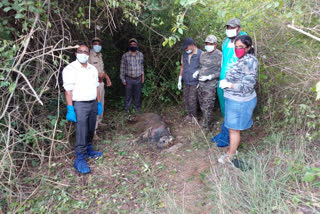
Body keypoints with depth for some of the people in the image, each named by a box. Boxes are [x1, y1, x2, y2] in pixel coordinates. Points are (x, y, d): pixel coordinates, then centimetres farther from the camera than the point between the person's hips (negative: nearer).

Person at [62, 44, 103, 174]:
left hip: (93, 103, 6)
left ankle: (88, 150, 32)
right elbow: (68, 91, -13)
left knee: (90, 130, 15)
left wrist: (99, 103, 14)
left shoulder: (93, 69, 12)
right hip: (79, 105, -6)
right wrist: (70, 109, -18)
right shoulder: (70, 69, -9)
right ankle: (79, 159, 2)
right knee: (81, 133, -8)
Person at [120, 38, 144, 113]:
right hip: (129, 79, -2)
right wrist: (123, 79, -1)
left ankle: (137, 109, 24)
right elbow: (122, 68, 0)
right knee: (128, 95, 5)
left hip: (138, 79, 2)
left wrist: (143, 76, 12)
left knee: (138, 95, 9)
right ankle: (127, 109, 18)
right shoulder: (125, 56, -5)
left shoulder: (141, 55, 3)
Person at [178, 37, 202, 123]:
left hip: (195, 82, -5)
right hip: (186, 82, 5)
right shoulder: (184, 54, 6)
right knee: (186, 99, 8)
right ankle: (189, 114, 25)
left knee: (192, 100, -5)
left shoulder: (200, 54, -11)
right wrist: (179, 80, 12)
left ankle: (194, 116, 14)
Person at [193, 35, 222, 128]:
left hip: (210, 85, -7)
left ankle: (205, 123, 18)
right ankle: (205, 119, 34)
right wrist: (197, 72, 2)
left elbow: (221, 72, -13)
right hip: (200, 83, 7)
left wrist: (209, 77, -22)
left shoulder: (219, 55, -14)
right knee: (202, 104, 16)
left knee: (207, 106, 1)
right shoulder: (203, 54, 8)